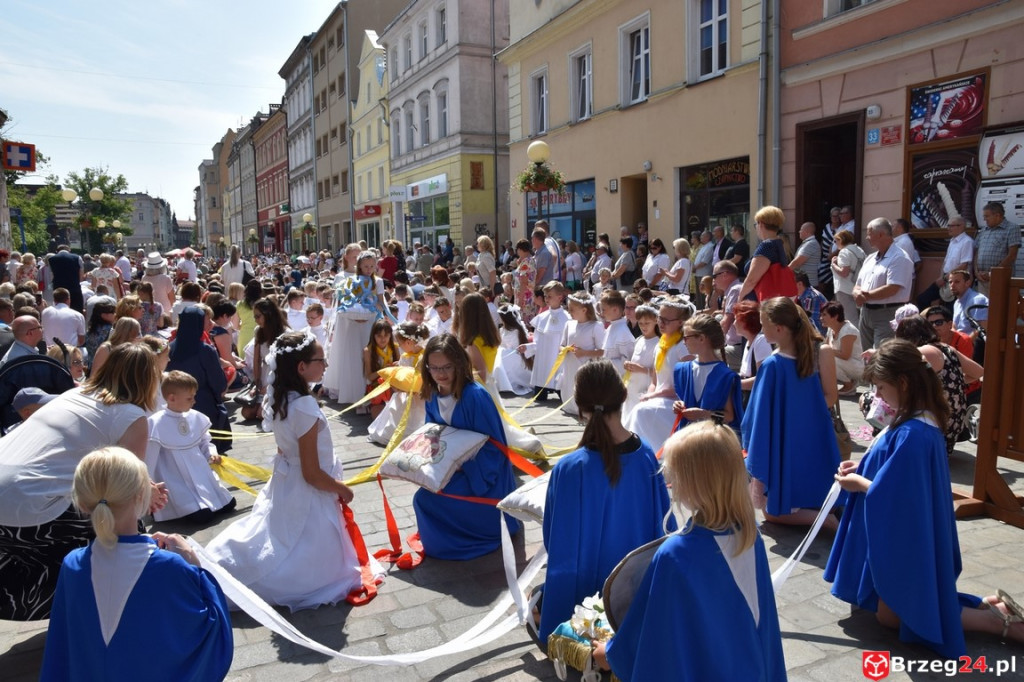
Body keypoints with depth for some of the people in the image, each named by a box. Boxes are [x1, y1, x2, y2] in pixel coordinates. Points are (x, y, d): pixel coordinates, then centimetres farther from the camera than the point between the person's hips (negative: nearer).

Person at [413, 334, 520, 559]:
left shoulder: (475, 395, -25)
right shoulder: (433, 396, -3)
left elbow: (492, 445, -21)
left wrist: (462, 464, -27)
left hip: (482, 476, -7)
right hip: (453, 471, 7)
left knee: (426, 500, -19)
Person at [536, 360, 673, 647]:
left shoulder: (568, 470, -28)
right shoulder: (646, 455, -17)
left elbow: (555, 540, -13)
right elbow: (661, 520, -2)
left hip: (586, 589, -4)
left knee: (540, 597, 26)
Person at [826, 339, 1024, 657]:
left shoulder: (912, 433, -29)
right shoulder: (921, 420, 3)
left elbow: (892, 493, -25)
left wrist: (858, 483, -10)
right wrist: (863, 469, 1)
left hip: (905, 539, -10)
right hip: (907, 534, 10)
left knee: (891, 614, 8)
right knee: (893, 600, 25)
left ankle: (997, 621, 8)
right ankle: (987, 606, 22)